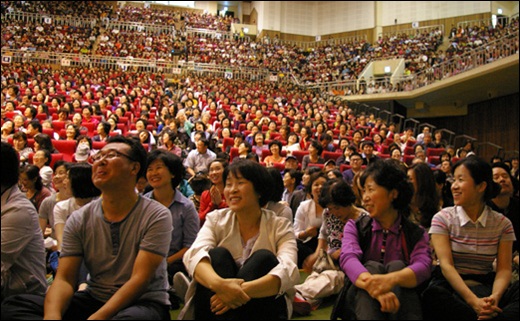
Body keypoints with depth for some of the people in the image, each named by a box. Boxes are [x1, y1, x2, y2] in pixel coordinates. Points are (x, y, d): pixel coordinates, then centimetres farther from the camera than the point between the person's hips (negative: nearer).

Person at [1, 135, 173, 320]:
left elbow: (140, 279, -17)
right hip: (93, 299, 5)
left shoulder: (156, 216, -10)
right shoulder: (79, 220, 3)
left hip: (144, 303, -5)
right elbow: (64, 279, -4)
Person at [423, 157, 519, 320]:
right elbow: (446, 265, -11)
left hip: (487, 285, 1)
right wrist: (473, 300, -26)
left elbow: (504, 269, -1)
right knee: (432, 295, -37)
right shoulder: (442, 219, -1)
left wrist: (495, 296, -24)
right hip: (450, 285, -1)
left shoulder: (502, 224, 6)